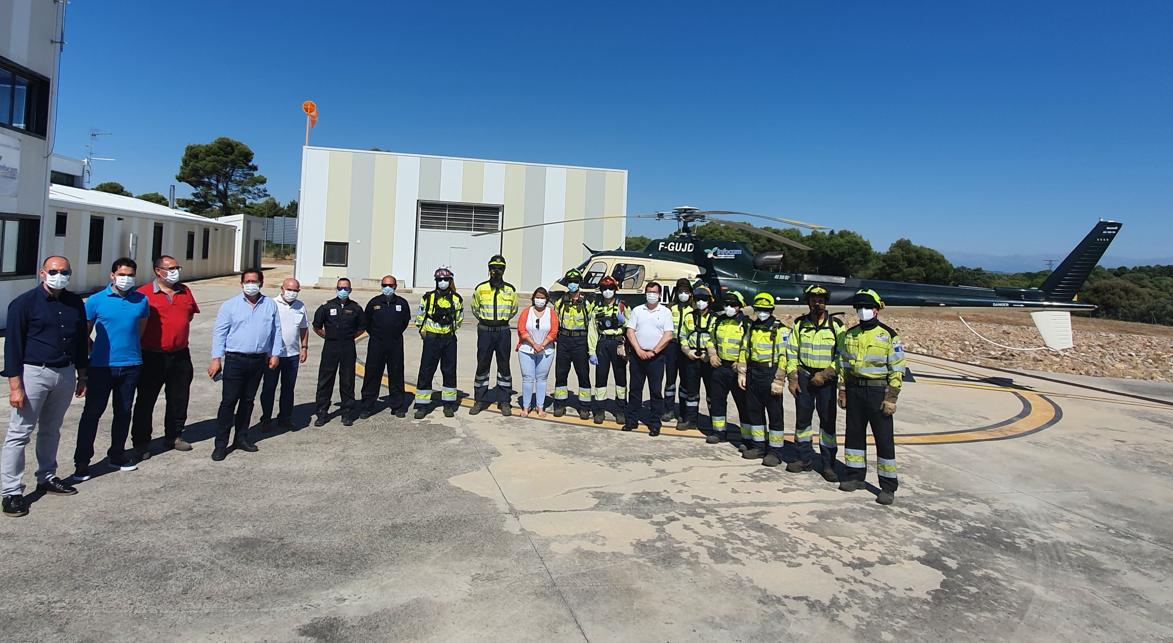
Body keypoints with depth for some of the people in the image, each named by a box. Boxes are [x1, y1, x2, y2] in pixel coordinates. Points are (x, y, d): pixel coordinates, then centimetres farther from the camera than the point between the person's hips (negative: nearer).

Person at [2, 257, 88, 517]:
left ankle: (47, 478, 29)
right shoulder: (24, 303, -8)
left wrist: (81, 376, 15)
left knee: (51, 430, 17)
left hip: (66, 373, 5)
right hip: (34, 373, -5)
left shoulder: (75, 303, 7)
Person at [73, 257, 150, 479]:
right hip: (101, 366, -3)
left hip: (131, 365, 3)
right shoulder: (96, 300, -3)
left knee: (123, 412, 13)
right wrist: (93, 353, 4)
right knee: (92, 412, 0)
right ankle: (81, 461, 9)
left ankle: (117, 454, 27)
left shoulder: (141, 300, 3)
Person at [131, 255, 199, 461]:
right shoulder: (144, 293, -8)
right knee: (146, 400, 4)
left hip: (180, 355, 5)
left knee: (179, 399, 13)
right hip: (152, 357, -5)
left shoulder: (185, 292, 9)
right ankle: (141, 442, 14)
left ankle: (173, 436, 28)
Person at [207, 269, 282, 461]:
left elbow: (276, 331, 12)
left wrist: (275, 354, 6)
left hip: (258, 360, 3)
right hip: (235, 359, -3)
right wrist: (216, 358, -9)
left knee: (248, 400, 13)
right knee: (229, 401, -4)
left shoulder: (270, 305, 8)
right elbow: (219, 332, -2)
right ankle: (221, 443, 2)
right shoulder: (230, 305, 0)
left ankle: (241, 438, 24)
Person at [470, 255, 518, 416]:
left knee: (504, 366, 5)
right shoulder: (481, 288, 0)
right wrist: (485, 320, 10)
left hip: (503, 332, 1)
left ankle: (504, 401, 13)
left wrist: (502, 319, 11)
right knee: (482, 365, 4)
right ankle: (480, 400, 14)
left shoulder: (510, 290, 3)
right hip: (485, 332, -1)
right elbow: (475, 308, 14)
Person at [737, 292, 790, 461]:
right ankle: (759, 446, 25)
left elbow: (783, 356, -13)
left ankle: (775, 450, 11)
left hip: (770, 374, -6)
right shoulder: (752, 327, 12)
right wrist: (742, 373, 9)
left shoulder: (780, 329, -8)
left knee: (774, 414, 2)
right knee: (753, 411, 12)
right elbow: (745, 350, 15)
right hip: (753, 374, 7)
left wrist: (778, 380, -16)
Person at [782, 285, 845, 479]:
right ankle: (804, 459, 21)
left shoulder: (836, 325, -1)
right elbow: (791, 352, 8)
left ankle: (828, 464, 7)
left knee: (828, 421, -1)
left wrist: (825, 375, -11)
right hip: (803, 376, 3)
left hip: (826, 380, -2)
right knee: (802, 418, 9)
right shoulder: (799, 324, 6)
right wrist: (792, 378, 1)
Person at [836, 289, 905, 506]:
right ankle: (855, 477, 25)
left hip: (878, 392, -5)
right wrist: (842, 391, 9)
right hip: (854, 391, 5)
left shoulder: (889, 336, -6)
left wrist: (891, 398, -11)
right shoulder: (849, 335, 9)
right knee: (854, 434, 12)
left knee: (884, 439, -2)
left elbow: (897, 370, -6)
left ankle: (888, 487, 5)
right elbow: (843, 364, 14)